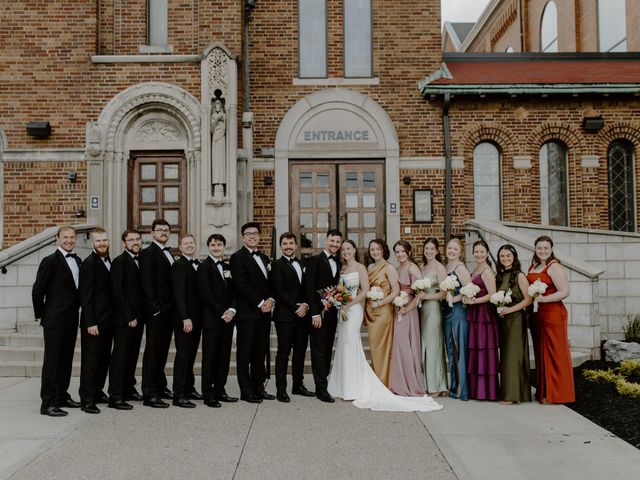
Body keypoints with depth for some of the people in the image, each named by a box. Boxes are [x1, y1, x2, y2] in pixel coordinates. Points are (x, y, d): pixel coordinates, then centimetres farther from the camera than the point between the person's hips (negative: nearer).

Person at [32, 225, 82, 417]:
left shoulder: (77, 261, 11)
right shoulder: (50, 261, -10)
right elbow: (38, 290, -10)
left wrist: (75, 309, 11)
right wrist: (41, 314, -5)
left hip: (71, 320, 7)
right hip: (54, 320, -7)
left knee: (66, 360, 14)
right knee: (52, 360, -3)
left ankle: (62, 396, 25)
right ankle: (47, 403, 3)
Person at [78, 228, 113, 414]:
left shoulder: (108, 262, 13)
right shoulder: (89, 263, -11)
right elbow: (85, 296, -15)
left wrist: (112, 320, 11)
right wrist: (90, 323, -18)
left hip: (107, 321, 8)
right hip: (94, 321, -8)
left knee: (104, 359, 14)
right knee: (90, 360, -1)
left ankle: (97, 391, 26)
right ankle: (87, 399, 6)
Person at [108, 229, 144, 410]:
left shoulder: (140, 261, 15)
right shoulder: (119, 262, -8)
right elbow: (117, 291, -13)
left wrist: (140, 316, 9)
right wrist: (129, 317, -15)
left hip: (137, 318, 7)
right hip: (124, 319, -7)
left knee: (132, 355, 13)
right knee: (120, 356, -5)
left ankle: (128, 389, 24)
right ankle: (115, 397, -1)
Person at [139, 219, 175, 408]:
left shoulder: (168, 253, 18)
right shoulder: (148, 253, -8)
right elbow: (147, 283, -15)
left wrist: (171, 307, 11)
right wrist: (155, 307, -20)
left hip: (168, 310, 8)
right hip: (156, 311, -8)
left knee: (162, 350, 15)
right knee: (153, 350, -5)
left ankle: (160, 387, 26)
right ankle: (149, 394, -1)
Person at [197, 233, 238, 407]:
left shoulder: (227, 267, 15)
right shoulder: (204, 267, -4)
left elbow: (233, 292, 11)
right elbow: (206, 294, -12)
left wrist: (232, 310, -7)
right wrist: (222, 313, -15)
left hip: (228, 318, 6)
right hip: (212, 320, -6)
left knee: (224, 356, 10)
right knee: (210, 357, 0)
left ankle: (220, 391, 19)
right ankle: (208, 395, 6)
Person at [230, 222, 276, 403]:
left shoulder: (264, 258, 18)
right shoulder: (238, 257, -5)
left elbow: (271, 284, 17)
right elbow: (242, 285, -14)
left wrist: (271, 300, -3)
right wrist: (260, 303, -15)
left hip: (264, 313, 7)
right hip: (247, 313, -7)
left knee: (260, 352, 11)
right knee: (245, 353, 1)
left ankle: (258, 387, 20)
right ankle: (246, 391, 7)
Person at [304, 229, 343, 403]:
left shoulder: (338, 263, 14)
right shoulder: (315, 260, -6)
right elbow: (310, 288, -11)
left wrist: (339, 308, 3)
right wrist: (315, 313, -16)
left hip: (332, 313, 6)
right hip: (318, 312, -6)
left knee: (328, 351, 9)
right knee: (319, 352, -2)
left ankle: (322, 385, 17)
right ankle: (321, 389, 2)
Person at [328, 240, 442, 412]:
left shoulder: (360, 267, -5)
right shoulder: (341, 269, 14)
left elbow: (365, 290, -12)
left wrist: (348, 305, -15)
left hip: (353, 310, -7)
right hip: (342, 310, 7)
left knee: (350, 345, -5)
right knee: (344, 346, 9)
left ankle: (353, 389, 4)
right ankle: (346, 387, 17)